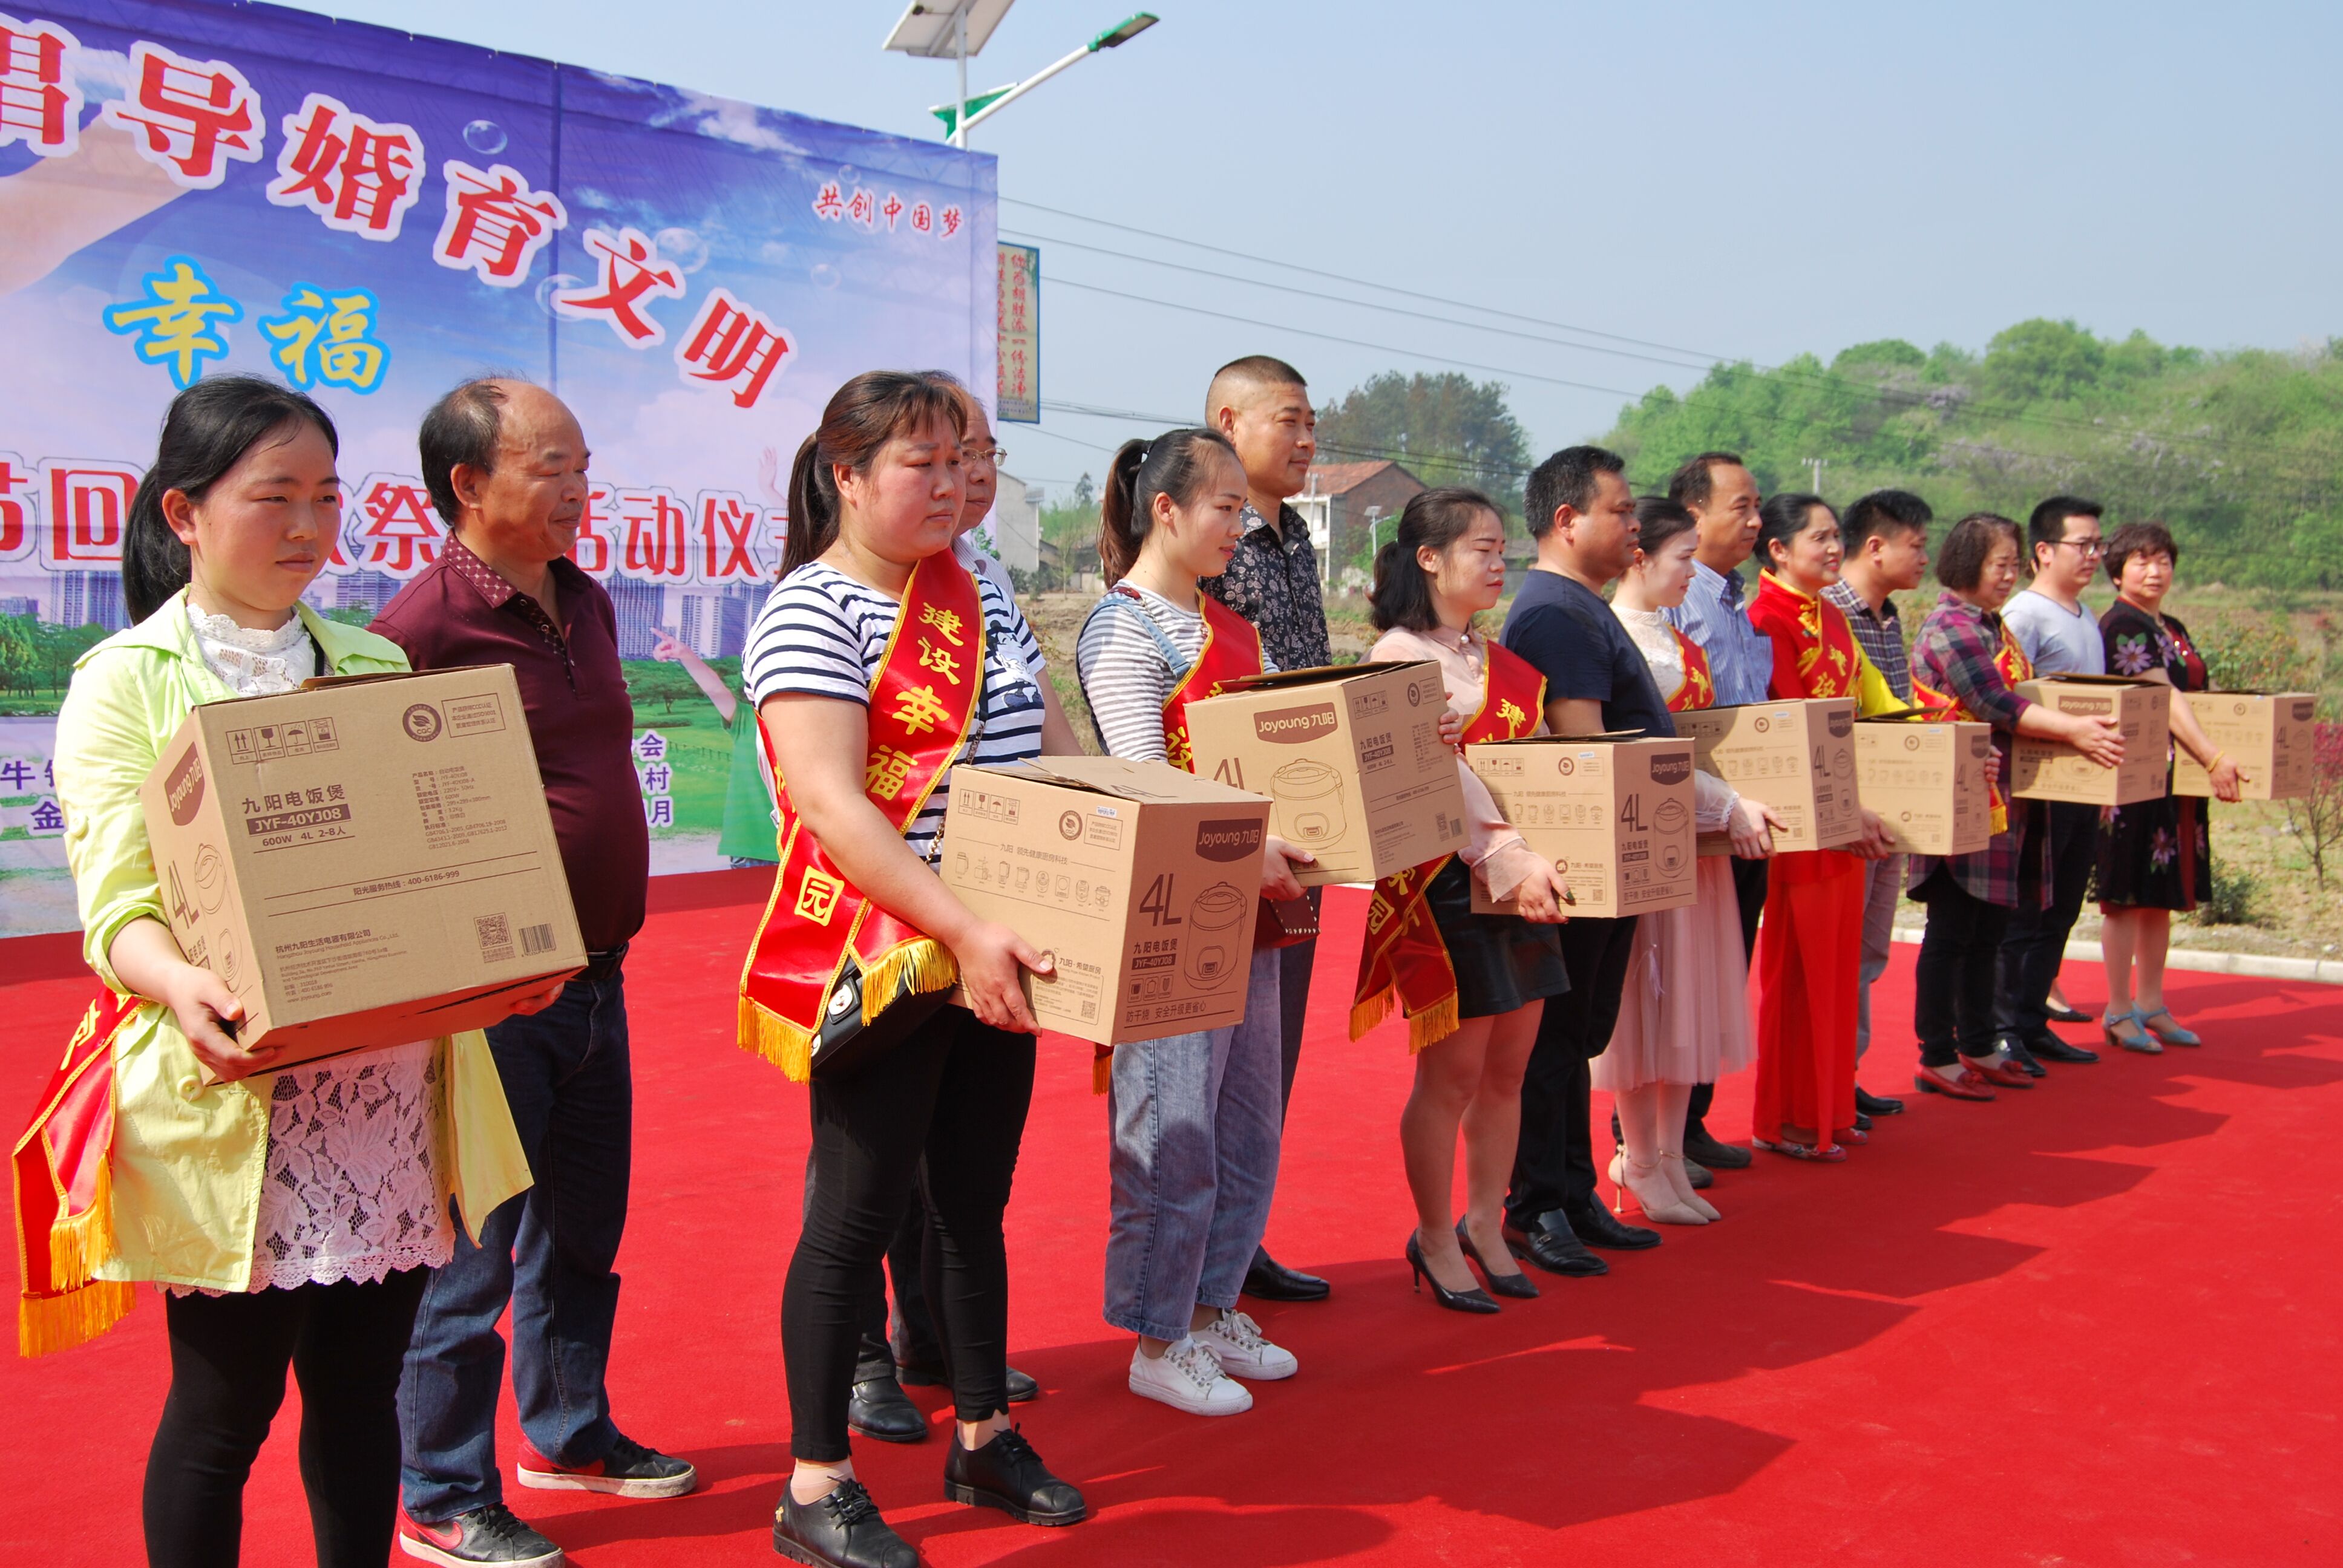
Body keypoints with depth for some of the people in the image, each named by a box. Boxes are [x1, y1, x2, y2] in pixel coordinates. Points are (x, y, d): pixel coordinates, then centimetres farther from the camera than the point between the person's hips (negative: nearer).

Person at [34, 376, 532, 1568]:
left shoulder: (374, 665, 13)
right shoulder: (126, 682, -1)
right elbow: (114, 903, -11)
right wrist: (183, 986, -32)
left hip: (389, 1081, 4)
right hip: (226, 1092, -4)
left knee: (361, 1387, 12)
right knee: (224, 1402, 4)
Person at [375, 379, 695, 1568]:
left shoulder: (585, 603, 9)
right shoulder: (422, 625, -17)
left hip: (594, 979, 8)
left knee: (583, 1229, 20)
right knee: (476, 1250, 4)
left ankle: (570, 1435, 39)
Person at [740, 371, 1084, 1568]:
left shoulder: (981, 595, 11)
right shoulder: (810, 613, -12)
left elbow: (1054, 757, 18)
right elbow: (831, 807, -23)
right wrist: (963, 930, -29)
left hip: (993, 954, 7)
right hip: (881, 960, -7)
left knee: (975, 1201, 16)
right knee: (858, 1217, 1)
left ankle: (984, 1439, 31)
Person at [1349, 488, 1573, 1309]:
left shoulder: (1503, 661, 17)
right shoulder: (1401, 655, -9)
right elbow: (1437, 771, -22)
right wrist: (1508, 856, -32)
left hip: (1519, 879, 8)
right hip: (1444, 881, -8)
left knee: (1506, 1069, 12)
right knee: (1452, 1072, 0)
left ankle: (1484, 1226, 27)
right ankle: (1437, 1240, 15)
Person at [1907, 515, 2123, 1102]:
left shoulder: (1994, 628, 18)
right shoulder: (1949, 628, -13)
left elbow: (2019, 699, 21)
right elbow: (1996, 707, -20)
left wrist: (2082, 724, 9)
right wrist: (2073, 730, -25)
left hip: (2004, 805, 9)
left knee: (1988, 932, 14)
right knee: (1951, 933, -3)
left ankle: (1978, 1048, 23)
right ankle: (1936, 1061, 3)